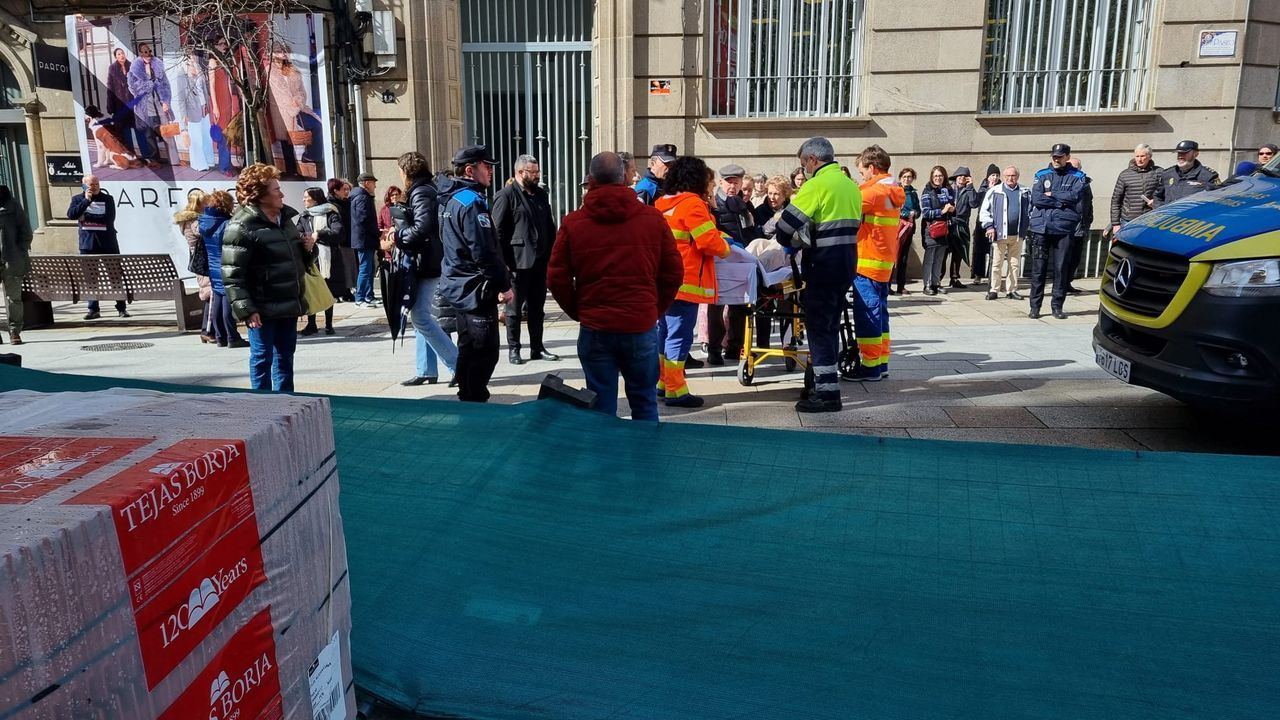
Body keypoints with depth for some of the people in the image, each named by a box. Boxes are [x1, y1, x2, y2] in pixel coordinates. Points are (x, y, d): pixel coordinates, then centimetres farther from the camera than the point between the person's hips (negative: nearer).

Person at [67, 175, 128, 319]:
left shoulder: (107, 199, 3)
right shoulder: (78, 199, 8)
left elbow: (109, 218, -11)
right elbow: (71, 215, -9)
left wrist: (86, 216, -9)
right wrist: (87, 200, -13)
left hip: (108, 244, -1)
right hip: (87, 244, 1)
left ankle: (121, 308, 6)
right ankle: (93, 309, 7)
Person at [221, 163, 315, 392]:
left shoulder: (285, 218, 11)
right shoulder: (241, 226, -14)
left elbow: (295, 256, 28)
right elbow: (232, 274, -17)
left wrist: (307, 248, 5)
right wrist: (246, 309, -22)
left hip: (289, 303, 8)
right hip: (264, 308, -8)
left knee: (285, 356, 16)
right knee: (262, 359, 2)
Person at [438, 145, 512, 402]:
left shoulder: (451, 200, 14)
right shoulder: (472, 202, -18)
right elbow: (484, 252, -23)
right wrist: (504, 285, -16)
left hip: (459, 285, 11)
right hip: (476, 288, -11)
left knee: (469, 348, 18)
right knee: (485, 352, -5)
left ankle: (467, 399, 28)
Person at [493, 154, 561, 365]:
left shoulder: (541, 195, 14)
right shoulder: (506, 195, -6)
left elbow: (550, 227, 19)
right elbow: (498, 232, -10)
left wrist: (551, 255, 10)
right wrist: (504, 262, -15)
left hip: (540, 261, 6)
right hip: (517, 262, -6)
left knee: (537, 307, 12)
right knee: (515, 308, 3)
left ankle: (537, 348, 20)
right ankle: (513, 349, 12)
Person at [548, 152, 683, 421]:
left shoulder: (573, 222, -2)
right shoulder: (653, 218, 0)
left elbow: (557, 278, 0)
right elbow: (674, 273, 4)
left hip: (595, 328, 0)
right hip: (642, 326, 1)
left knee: (602, 409, 8)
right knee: (644, 403, 13)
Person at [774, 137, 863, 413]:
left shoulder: (817, 184, -12)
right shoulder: (851, 186, 14)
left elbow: (786, 225, -14)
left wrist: (793, 243, 7)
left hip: (822, 267, -8)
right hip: (846, 265, 8)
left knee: (819, 328, -4)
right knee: (830, 326, 16)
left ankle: (827, 393, -4)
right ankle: (826, 382, 23)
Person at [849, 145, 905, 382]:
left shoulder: (875, 191, -13)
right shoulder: (893, 192, 15)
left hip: (867, 262, -9)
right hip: (884, 261, 9)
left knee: (866, 314, -5)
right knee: (879, 312, 13)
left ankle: (870, 367, -2)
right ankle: (881, 363, 17)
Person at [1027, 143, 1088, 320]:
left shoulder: (1077, 177, 9)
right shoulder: (1041, 176, 11)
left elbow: (1075, 196, -9)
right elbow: (1036, 198, -4)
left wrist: (1051, 195, -4)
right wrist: (1062, 202, -7)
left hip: (1064, 228, -1)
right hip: (1041, 228, 1)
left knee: (1061, 268, 0)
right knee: (1038, 269, 0)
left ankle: (1057, 306, 9)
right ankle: (1035, 306, 6)